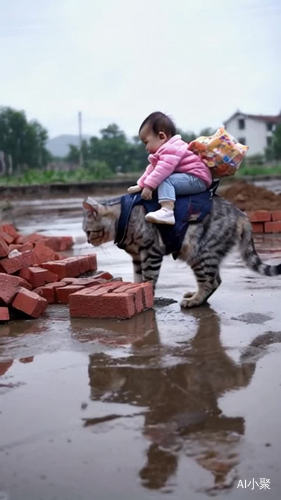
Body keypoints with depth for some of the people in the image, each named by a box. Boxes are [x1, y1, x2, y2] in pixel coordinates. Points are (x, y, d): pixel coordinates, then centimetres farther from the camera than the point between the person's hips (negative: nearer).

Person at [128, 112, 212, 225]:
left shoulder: (171, 148, -16)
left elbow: (163, 169, -28)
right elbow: (151, 169, 24)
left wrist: (148, 186, -29)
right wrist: (140, 185, 18)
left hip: (197, 179, -12)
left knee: (165, 181, -27)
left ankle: (167, 211, -46)